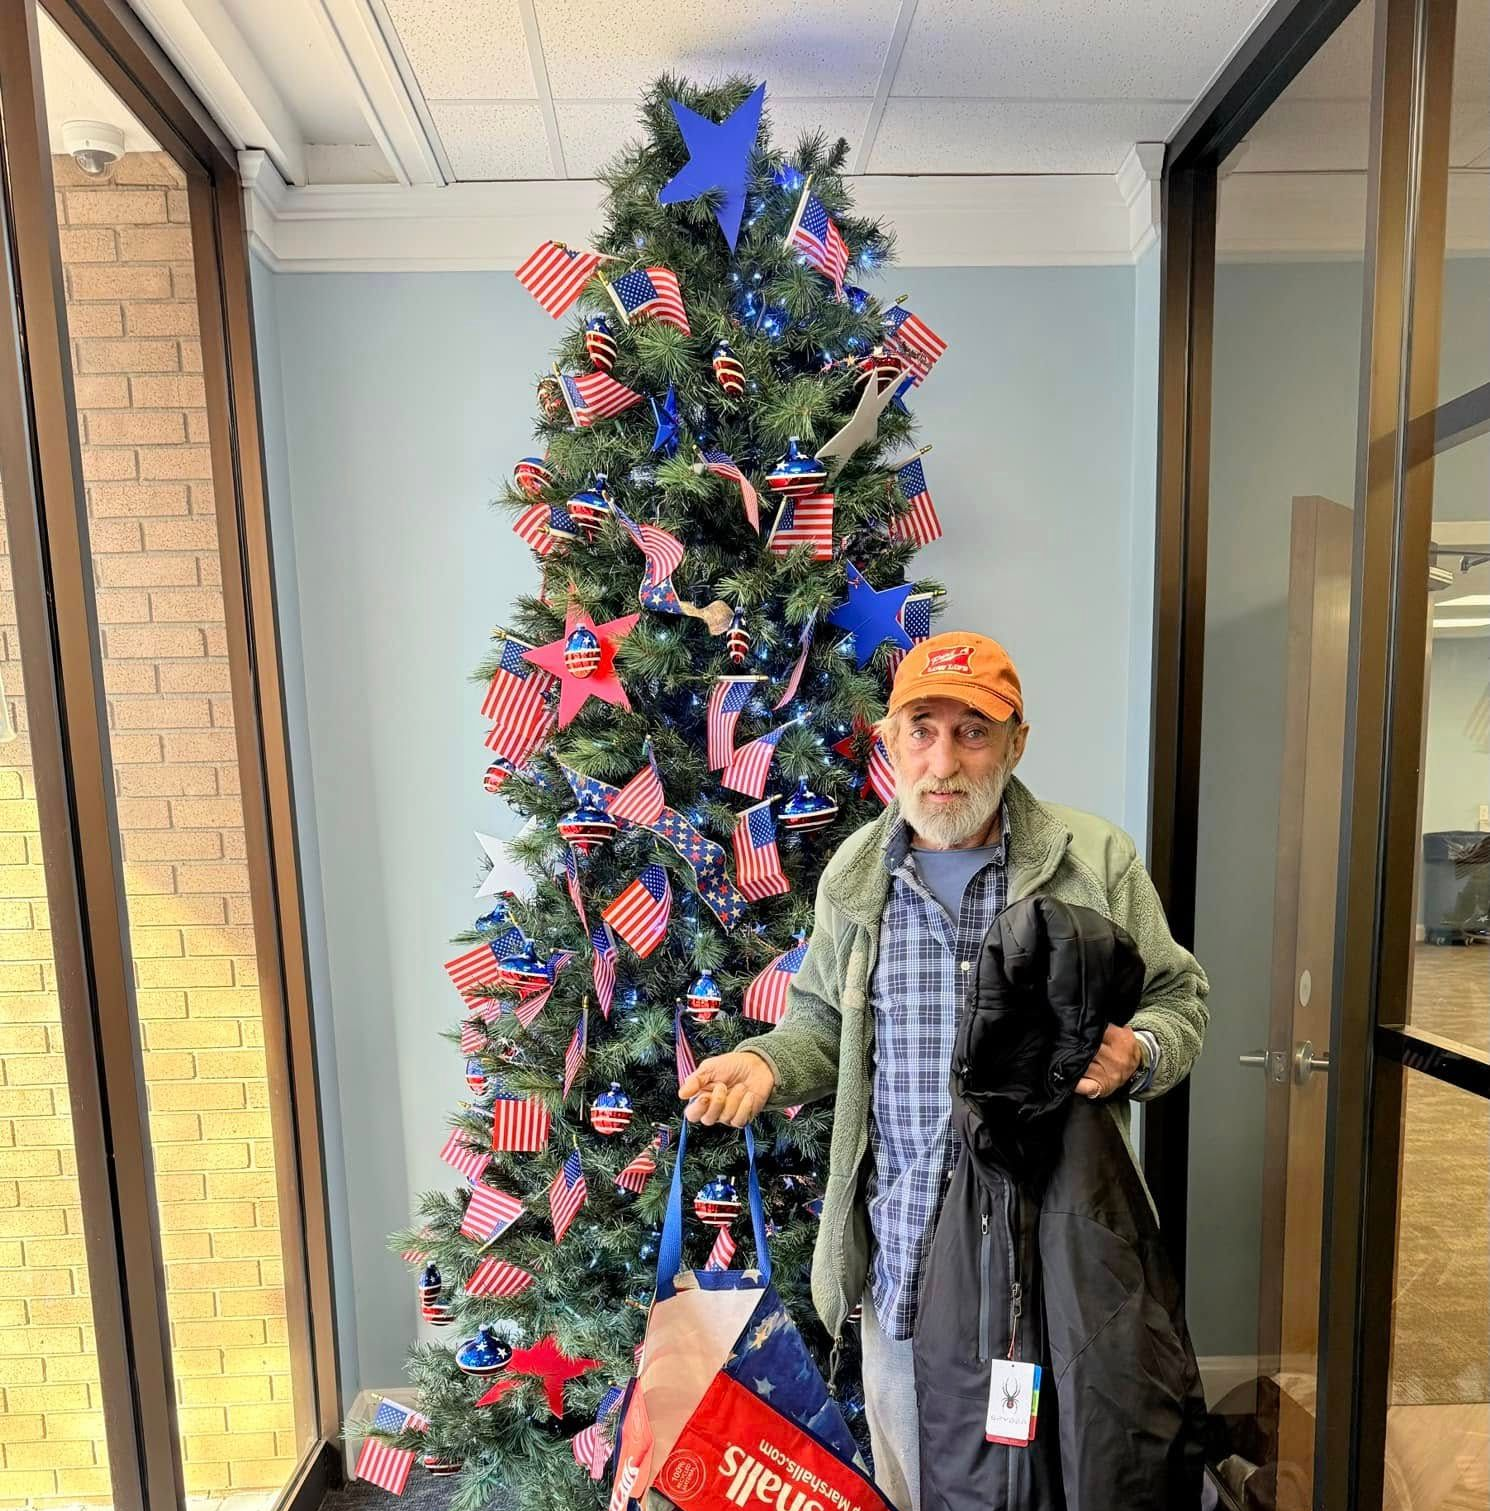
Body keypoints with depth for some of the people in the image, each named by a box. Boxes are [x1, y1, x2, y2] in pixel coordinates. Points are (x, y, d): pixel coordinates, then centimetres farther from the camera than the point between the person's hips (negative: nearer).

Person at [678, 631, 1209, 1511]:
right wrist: (766, 1061, -9)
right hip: (901, 1254, 2)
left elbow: (1178, 1002, 2)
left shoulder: (1098, 861, -7)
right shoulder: (853, 874, 0)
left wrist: (1137, 1053, -19)